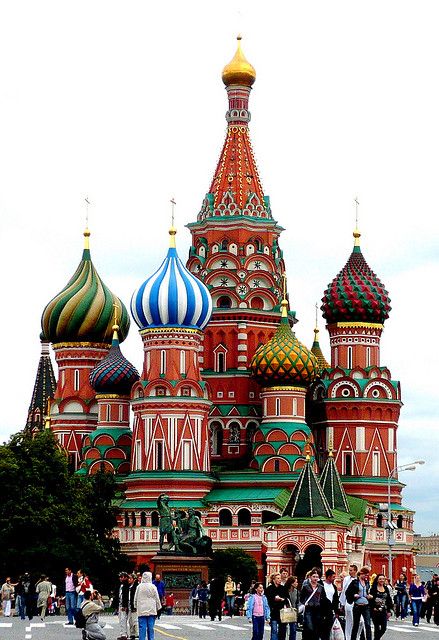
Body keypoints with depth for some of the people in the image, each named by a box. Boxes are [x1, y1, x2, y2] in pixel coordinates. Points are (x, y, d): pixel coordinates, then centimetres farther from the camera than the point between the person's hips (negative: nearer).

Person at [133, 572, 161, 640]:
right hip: (151, 611, 0)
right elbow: (157, 599, 2)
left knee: (142, 628, 1)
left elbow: (135, 599, 5)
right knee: (150, 628, 4)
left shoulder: (139, 587, -3)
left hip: (141, 611, 0)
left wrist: (136, 607, 19)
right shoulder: (153, 587, -5)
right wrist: (158, 608, 13)